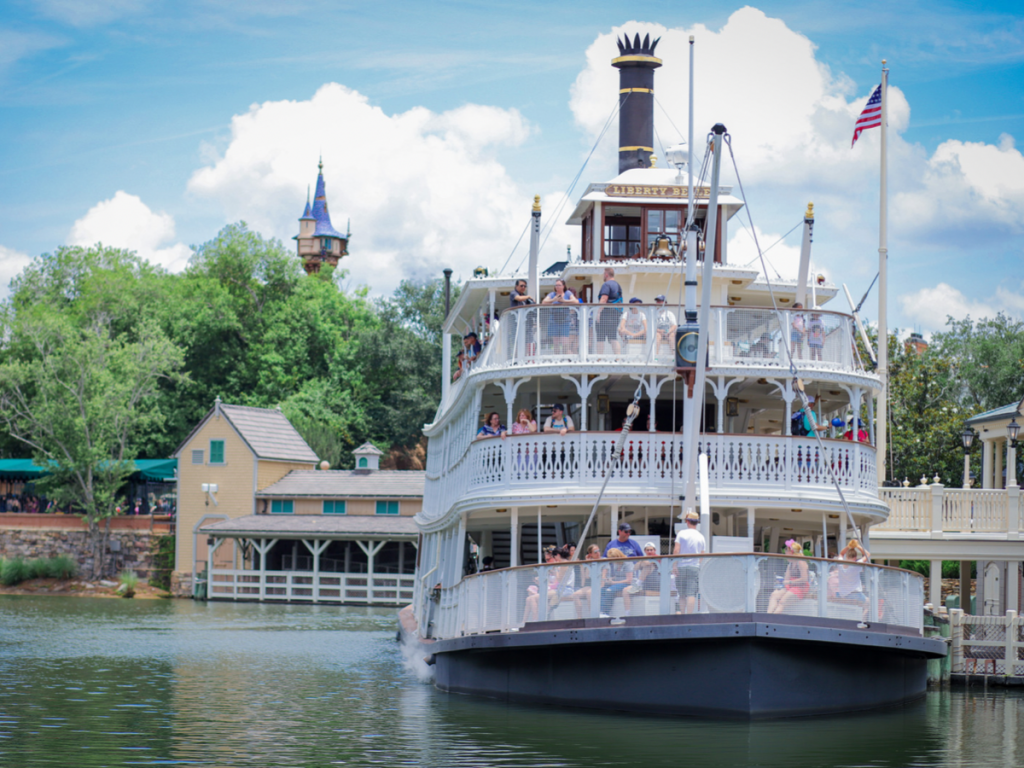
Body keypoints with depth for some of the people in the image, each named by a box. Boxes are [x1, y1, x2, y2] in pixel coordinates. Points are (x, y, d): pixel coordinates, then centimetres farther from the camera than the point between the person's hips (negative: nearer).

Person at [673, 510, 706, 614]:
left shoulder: (681, 534, 0)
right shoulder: (701, 537, 6)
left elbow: (676, 550, -6)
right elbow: (702, 555, 6)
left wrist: (675, 566, -4)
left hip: (681, 566, 0)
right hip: (695, 567, 0)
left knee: (682, 595, 8)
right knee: (691, 594, -4)